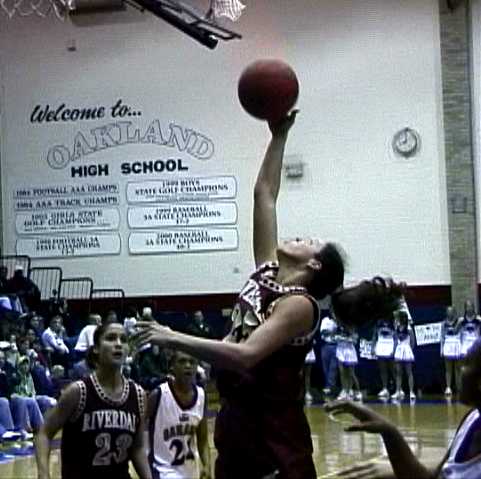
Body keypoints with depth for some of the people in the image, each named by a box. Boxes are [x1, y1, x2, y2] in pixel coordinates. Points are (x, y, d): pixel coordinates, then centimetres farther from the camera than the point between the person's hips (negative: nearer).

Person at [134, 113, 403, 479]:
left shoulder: (300, 304, -15)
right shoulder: (267, 270, 7)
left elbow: (245, 355, -29)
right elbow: (264, 194, 11)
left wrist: (175, 339, -28)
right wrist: (279, 136, 9)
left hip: (276, 434, -8)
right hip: (235, 422, 8)